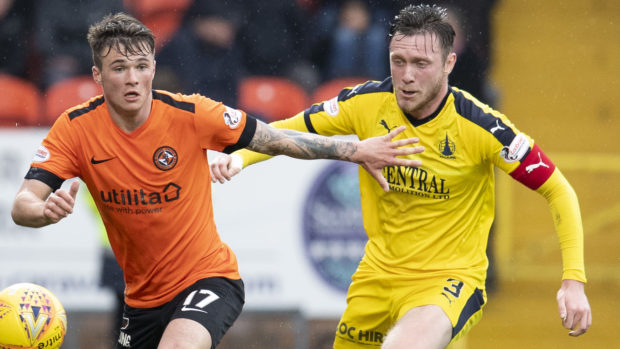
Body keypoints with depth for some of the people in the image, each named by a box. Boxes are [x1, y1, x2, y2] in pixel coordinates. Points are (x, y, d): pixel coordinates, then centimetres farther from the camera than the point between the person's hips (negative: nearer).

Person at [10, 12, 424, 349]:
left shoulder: (190, 114, -14)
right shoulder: (75, 128, -11)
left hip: (208, 278, -4)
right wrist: (46, 209, -41)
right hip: (142, 297, 4)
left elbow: (275, 140, -1)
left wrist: (356, 151, -1)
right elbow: (22, 205, -18)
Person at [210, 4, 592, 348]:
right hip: (378, 274, 6)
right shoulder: (367, 103, -8)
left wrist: (574, 280, -18)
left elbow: (559, 191, -10)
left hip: (450, 278, -5)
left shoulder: (479, 126, -18)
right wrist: (238, 158, -15)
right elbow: (287, 132, 6)